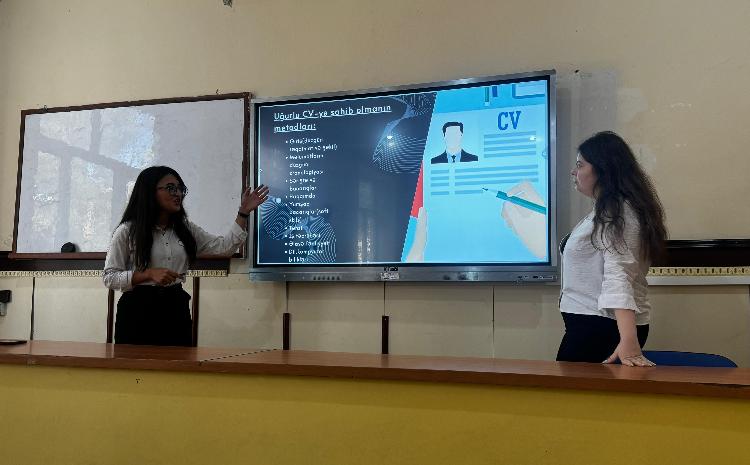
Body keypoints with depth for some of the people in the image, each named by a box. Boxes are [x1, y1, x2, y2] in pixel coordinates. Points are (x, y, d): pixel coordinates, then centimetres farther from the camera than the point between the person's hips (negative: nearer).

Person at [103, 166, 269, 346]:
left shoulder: (185, 229, 11)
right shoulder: (127, 231, -2)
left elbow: (224, 247, 3)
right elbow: (110, 277, -4)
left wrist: (244, 212, -2)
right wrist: (149, 274, -18)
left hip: (176, 309, 4)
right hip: (138, 310, -4)